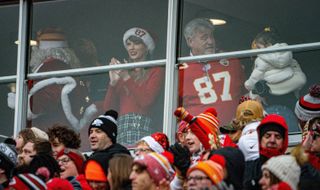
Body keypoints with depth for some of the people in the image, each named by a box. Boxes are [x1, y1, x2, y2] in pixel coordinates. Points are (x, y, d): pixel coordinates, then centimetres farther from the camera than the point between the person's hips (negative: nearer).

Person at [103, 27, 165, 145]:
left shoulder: (156, 71, 8)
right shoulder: (121, 73, 20)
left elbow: (146, 101, -8)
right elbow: (108, 108, 14)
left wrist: (127, 78, -5)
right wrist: (113, 82, 2)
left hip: (143, 127, -4)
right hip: (122, 125, 4)